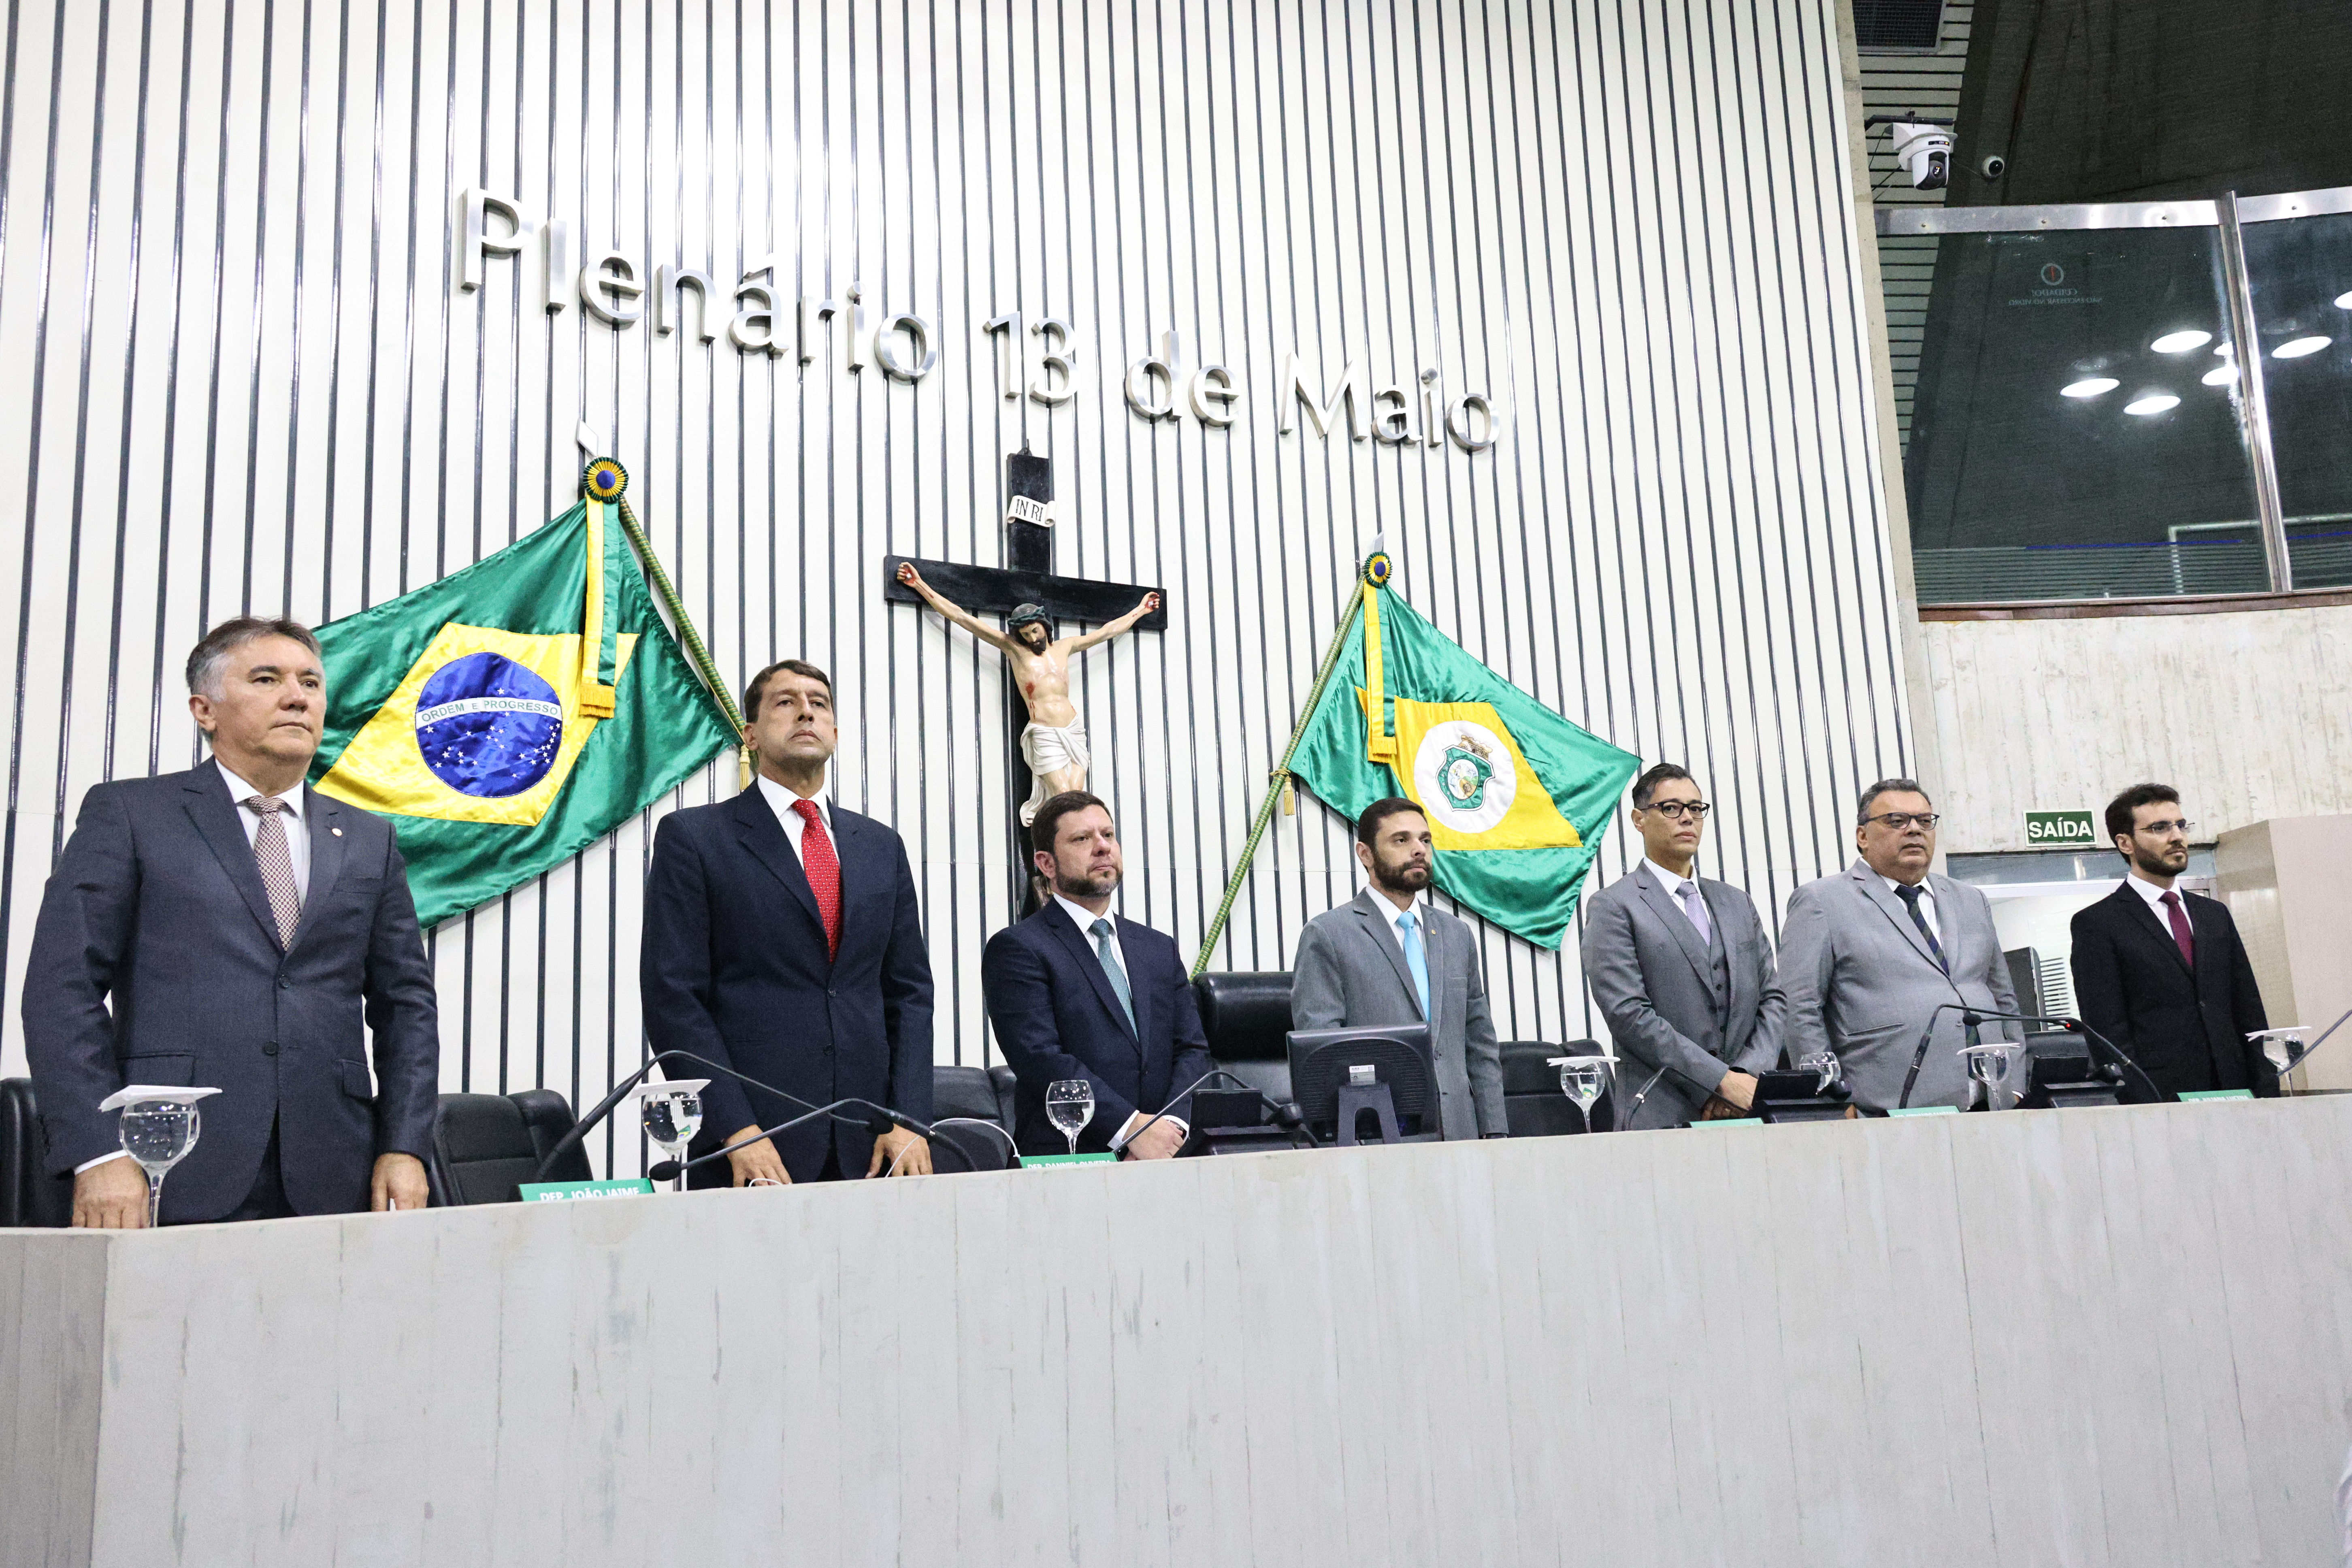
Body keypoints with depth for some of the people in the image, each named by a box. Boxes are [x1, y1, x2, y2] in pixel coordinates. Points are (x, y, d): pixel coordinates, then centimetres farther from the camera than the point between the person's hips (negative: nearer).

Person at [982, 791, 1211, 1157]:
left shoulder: (1160, 949, 20)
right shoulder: (1015, 948, 1)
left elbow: (1192, 1048, 13)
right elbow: (1039, 1057, -9)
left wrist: (1173, 1124, -6)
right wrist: (1130, 1127, -16)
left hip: (1166, 1157, 5)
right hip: (1068, 1160, -5)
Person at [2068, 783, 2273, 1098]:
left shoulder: (2216, 915, 17)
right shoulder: (2096, 924, -2)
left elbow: (2249, 1013, 16)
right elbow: (2108, 1029, -7)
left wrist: (2266, 1095, 6)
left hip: (2233, 1094, 5)